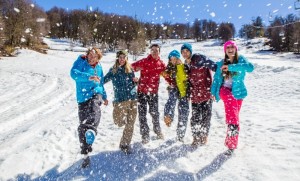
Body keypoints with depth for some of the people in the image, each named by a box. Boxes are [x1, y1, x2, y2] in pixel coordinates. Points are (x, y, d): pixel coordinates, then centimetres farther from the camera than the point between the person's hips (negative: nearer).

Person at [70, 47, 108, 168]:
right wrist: (89, 77, -34)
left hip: (95, 94, 2)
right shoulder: (80, 62, 1)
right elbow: (74, 73, -20)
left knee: (94, 110, -34)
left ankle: (91, 131, -59)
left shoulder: (98, 67, 12)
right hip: (82, 97, -1)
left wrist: (104, 96, 33)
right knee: (82, 126, 1)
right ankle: (85, 154, 14)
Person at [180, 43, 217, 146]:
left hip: (206, 93, -6)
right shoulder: (186, 64, 11)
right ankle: (196, 137, 26)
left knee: (205, 116, 6)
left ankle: (204, 136, 25)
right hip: (195, 95, 6)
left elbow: (212, 65, -21)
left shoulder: (199, 58, -10)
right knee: (195, 117, 10)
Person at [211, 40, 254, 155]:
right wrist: (213, 92, 4)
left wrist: (231, 67, -28)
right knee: (229, 99, -34)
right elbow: (216, 78, 11)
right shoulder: (221, 63, 6)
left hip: (238, 92, -1)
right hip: (225, 90, 1)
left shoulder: (241, 59, -1)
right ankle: (233, 125, -46)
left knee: (234, 113, -1)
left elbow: (250, 67, -21)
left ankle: (232, 144, 8)